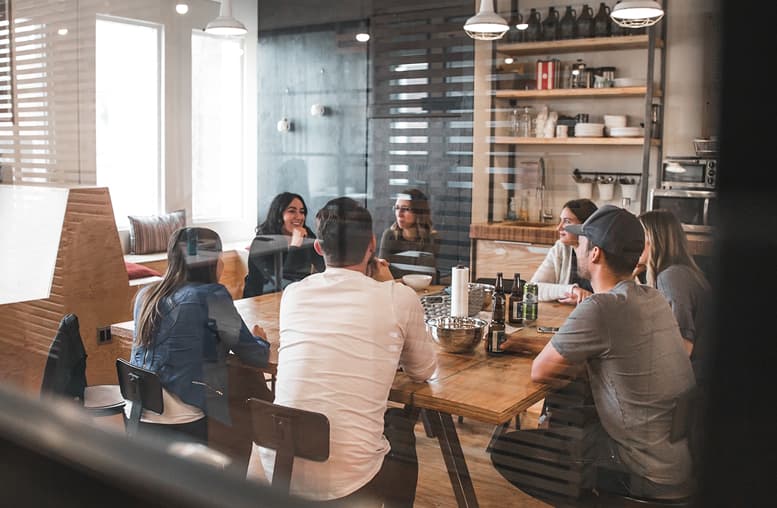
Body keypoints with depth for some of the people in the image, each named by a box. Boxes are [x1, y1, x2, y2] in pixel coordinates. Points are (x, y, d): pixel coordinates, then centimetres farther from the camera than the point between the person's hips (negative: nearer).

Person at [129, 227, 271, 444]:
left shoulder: (146, 295, 9)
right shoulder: (211, 296, -10)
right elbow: (255, 356, -3)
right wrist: (261, 341, 17)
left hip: (136, 415, 7)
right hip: (180, 422, -6)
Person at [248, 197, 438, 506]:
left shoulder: (293, 294, 2)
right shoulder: (399, 298, -7)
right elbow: (423, 371, 10)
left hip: (278, 469, 3)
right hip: (347, 480, -3)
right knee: (400, 424, 28)